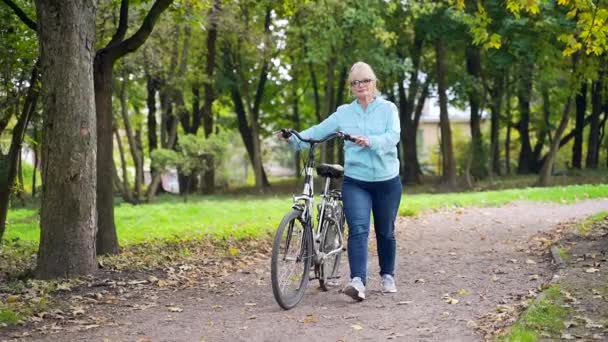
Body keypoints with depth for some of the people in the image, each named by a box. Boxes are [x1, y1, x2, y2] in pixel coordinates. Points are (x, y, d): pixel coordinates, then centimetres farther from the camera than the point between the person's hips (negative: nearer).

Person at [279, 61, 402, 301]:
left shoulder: (388, 108, 0)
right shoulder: (344, 113, 6)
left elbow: (393, 136, -16)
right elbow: (319, 130, 1)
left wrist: (369, 141, -34)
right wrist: (295, 138, -16)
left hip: (387, 180, 0)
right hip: (355, 181, 0)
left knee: (385, 232, 12)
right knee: (358, 230, -16)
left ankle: (387, 276, 32)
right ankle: (358, 281, -27)